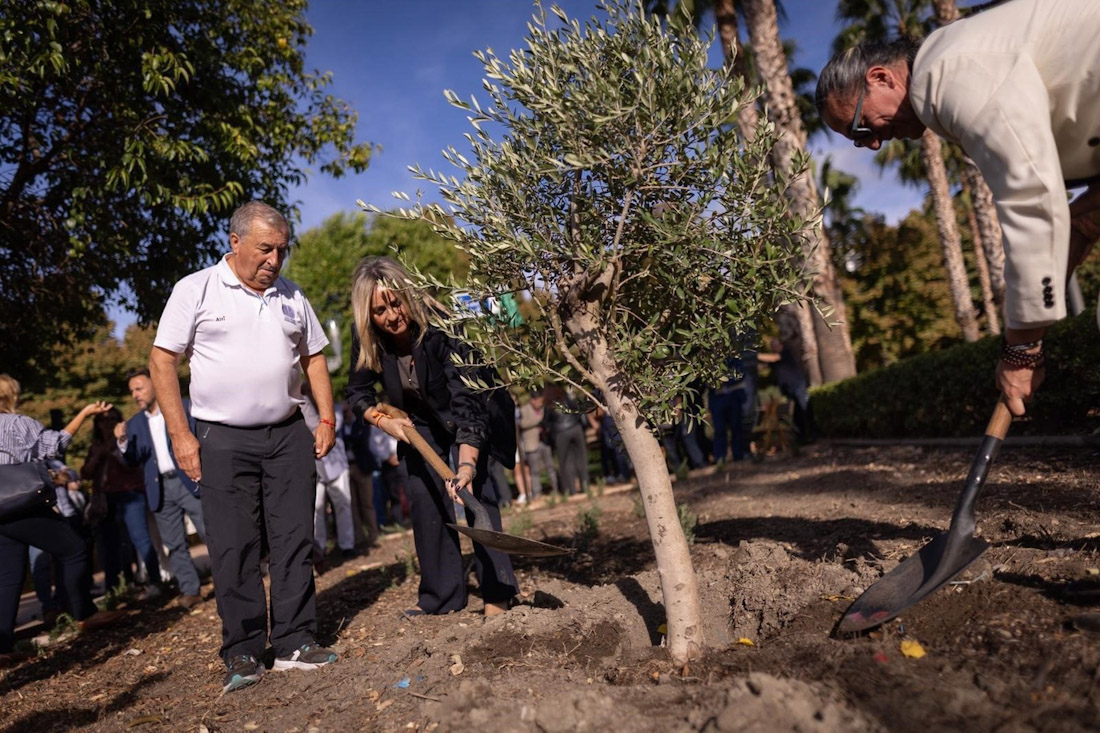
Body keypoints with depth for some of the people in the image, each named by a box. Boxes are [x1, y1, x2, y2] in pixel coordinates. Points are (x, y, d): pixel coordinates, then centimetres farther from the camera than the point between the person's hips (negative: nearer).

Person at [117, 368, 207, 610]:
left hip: (188, 480, -4)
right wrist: (123, 442, -11)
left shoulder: (184, 407, 2)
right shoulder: (134, 424, 13)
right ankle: (190, 590, 14)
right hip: (160, 488, 4)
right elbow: (133, 461, 8)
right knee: (174, 544, 6)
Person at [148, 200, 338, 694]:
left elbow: (313, 357, 19)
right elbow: (162, 361, -2)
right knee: (234, 549, 0)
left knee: (294, 540, 3)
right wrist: (180, 435, -9)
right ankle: (242, 653, 12)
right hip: (223, 440, -3)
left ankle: (295, 642, 14)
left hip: (288, 436, 4)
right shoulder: (196, 290, -1)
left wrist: (327, 419, 8)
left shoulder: (291, 297, 12)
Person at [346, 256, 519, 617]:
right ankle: (442, 594, 11)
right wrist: (384, 420, -23)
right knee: (423, 493, 0)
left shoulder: (441, 327, -35)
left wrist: (467, 463, -53)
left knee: (473, 487, -19)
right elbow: (357, 392, -4)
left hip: (470, 409, -5)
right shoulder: (367, 339, -20)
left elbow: (467, 400, -42)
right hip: (421, 418, 5)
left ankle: (497, 591, -10)